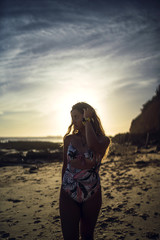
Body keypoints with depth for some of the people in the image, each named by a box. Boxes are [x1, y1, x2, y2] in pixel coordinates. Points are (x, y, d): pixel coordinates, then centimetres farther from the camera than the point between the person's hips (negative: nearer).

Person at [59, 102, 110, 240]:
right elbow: (65, 166, 9)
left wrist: (87, 120, -20)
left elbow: (93, 145, -33)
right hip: (68, 195, 1)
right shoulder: (69, 139, 0)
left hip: (92, 196, -1)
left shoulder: (103, 140, -8)